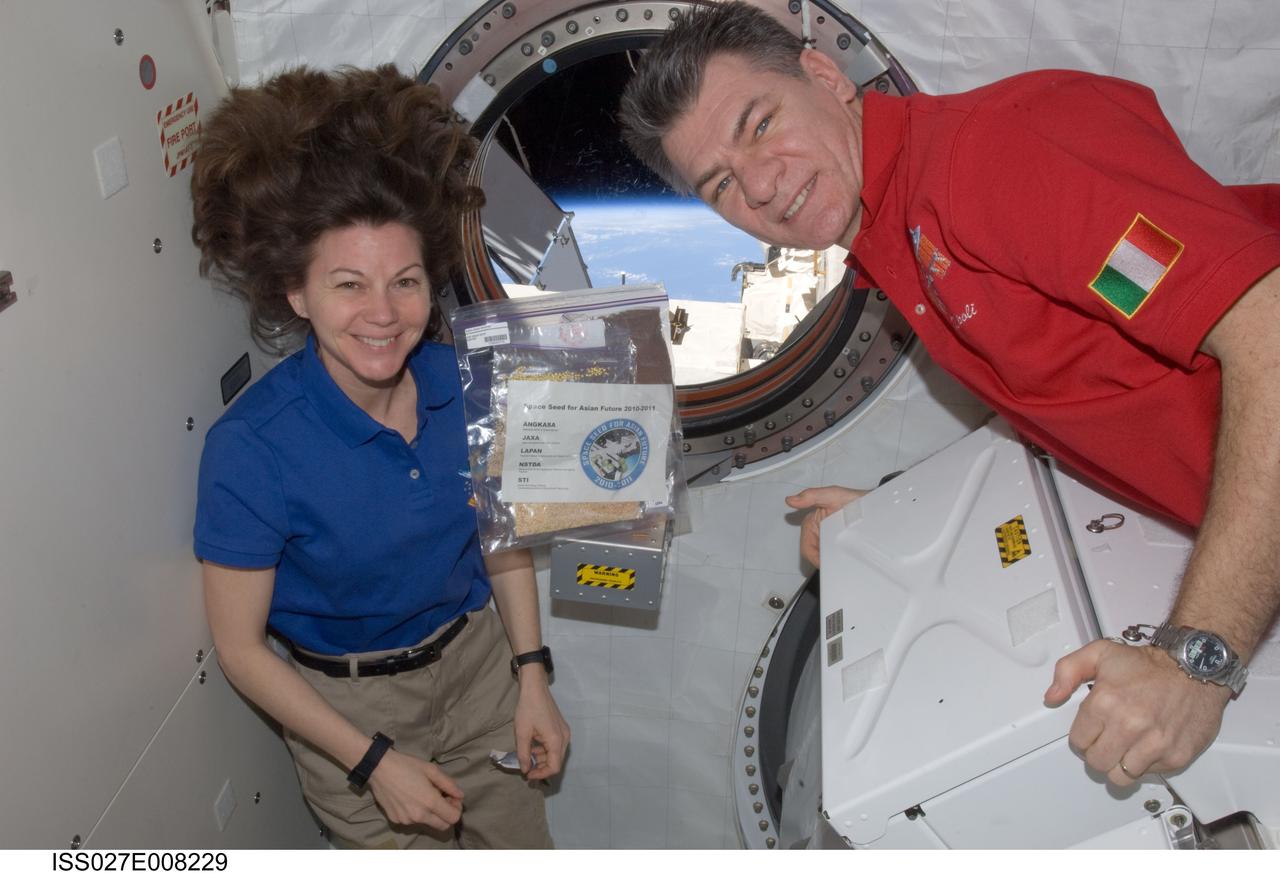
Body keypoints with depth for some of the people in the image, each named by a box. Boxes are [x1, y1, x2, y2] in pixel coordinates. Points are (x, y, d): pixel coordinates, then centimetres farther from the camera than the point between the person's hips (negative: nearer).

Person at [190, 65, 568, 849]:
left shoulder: (462, 380, -15)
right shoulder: (252, 449, -27)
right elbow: (240, 647, -16)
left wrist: (533, 679, 0)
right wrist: (374, 761, -16)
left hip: (478, 659, 4)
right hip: (351, 706, -4)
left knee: (524, 844, 20)